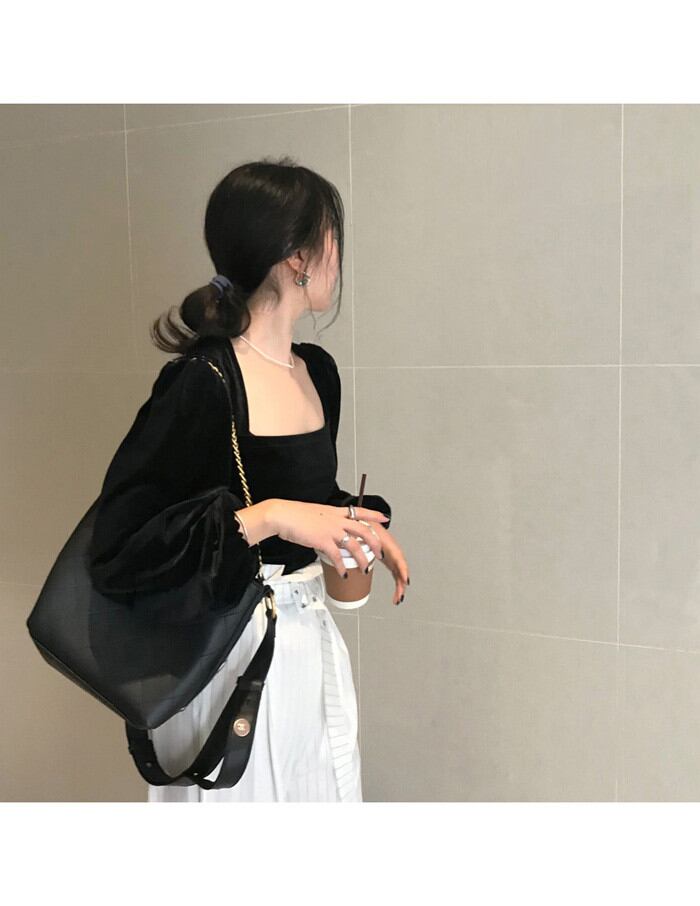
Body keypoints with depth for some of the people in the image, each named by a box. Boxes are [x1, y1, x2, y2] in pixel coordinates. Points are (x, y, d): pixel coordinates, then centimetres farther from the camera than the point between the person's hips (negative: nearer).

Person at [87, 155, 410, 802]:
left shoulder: (319, 371, 4)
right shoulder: (200, 385, -21)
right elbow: (116, 554, -23)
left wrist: (364, 526, 2)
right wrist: (266, 518, -28)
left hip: (313, 641, 8)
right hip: (233, 647, -7)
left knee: (324, 792, 19)